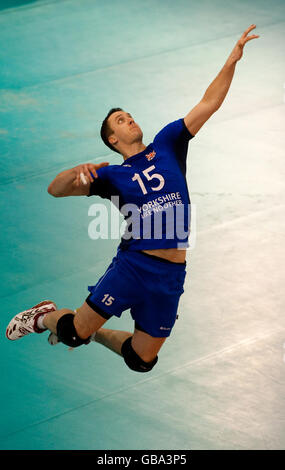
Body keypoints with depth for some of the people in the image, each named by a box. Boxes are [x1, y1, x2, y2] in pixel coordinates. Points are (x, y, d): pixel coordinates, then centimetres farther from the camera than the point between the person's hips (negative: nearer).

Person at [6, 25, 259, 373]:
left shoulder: (167, 145, 13)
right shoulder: (113, 175, 6)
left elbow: (209, 104, 8)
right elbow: (55, 189, 1)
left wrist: (232, 60, -1)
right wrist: (78, 172, -20)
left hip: (171, 275, 3)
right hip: (133, 263, -3)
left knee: (142, 361, 8)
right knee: (74, 333, -8)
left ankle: (95, 331, 36)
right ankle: (43, 317, 26)